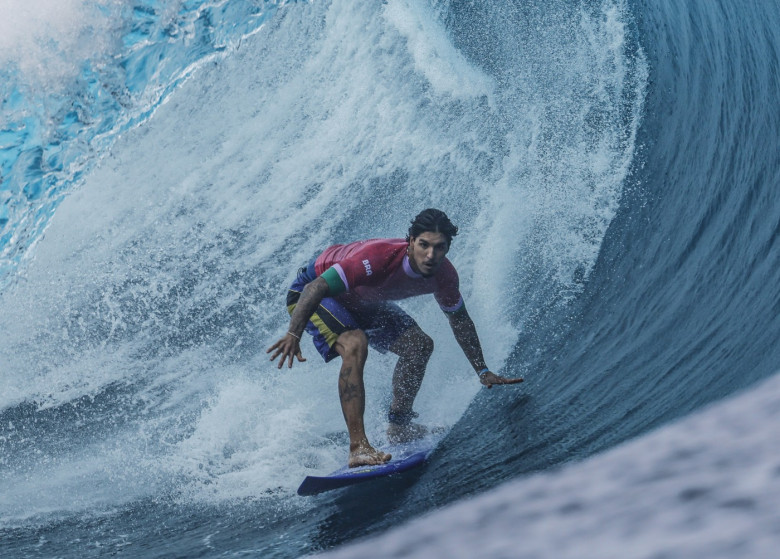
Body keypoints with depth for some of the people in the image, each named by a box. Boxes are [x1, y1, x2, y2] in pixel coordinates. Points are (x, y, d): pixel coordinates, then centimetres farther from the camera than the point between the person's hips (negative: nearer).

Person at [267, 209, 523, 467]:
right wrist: (293, 334, -54)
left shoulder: (443, 275, -17)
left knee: (419, 345, -1)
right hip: (313, 291, -7)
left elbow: (460, 320, 2)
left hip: (362, 302, 7)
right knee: (355, 345, -32)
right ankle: (358, 447, -34)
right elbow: (316, 289, -41)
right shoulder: (378, 257, -40)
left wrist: (483, 371, 5)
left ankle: (398, 426, 18)